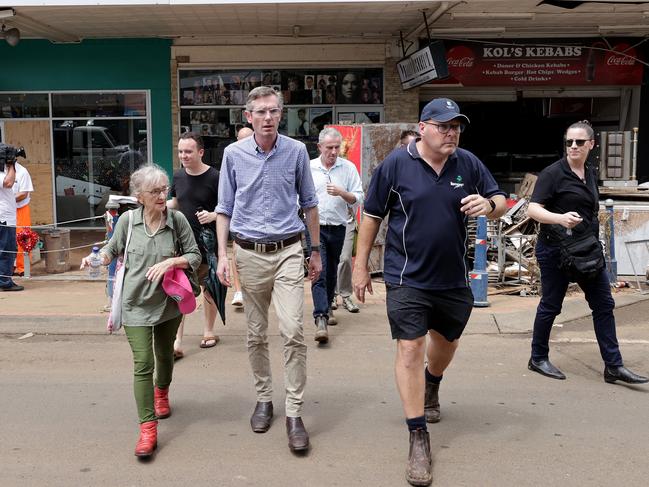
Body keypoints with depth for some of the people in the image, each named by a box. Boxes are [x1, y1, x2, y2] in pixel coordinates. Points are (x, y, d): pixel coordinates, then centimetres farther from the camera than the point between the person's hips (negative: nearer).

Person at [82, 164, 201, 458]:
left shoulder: (177, 220, -8)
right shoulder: (128, 220, -8)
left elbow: (195, 256, -2)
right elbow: (113, 250, 6)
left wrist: (171, 261, -18)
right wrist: (97, 257, -14)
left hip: (168, 302, 2)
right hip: (136, 304, -2)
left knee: (164, 355, 21)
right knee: (142, 364, -9)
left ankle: (161, 393, 52)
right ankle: (148, 430, -5)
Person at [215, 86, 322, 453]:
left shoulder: (297, 151, 1)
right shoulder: (234, 154, 2)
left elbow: (309, 204, 10)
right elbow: (225, 209, 8)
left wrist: (316, 251, 11)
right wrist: (223, 256, 0)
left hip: (288, 251, -1)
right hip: (249, 254, 2)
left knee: (293, 331, -11)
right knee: (256, 335, 10)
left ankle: (295, 413, -2)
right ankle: (264, 399, 27)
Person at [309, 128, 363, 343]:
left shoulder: (348, 168, 2)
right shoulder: (308, 168, 2)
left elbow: (358, 199, -1)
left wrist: (342, 193, -18)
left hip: (338, 228, 2)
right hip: (315, 227, -2)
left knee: (332, 272, 16)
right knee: (319, 272, -13)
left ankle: (327, 307, 36)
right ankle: (321, 318, -19)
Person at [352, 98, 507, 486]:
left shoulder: (469, 164, -1)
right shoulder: (396, 164, -9)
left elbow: (501, 204, 8)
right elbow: (372, 216, -3)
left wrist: (489, 204, -17)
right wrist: (361, 266, -1)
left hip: (454, 279, 4)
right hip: (408, 279, -4)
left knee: (446, 341, 23)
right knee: (411, 349, -7)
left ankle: (431, 387, 55)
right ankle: (419, 438, 4)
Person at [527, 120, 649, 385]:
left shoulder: (591, 172, 10)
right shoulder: (553, 173, -12)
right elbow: (533, 209, -18)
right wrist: (560, 218, -34)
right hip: (556, 248, -7)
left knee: (604, 303, 5)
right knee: (551, 305, 4)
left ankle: (614, 366, 12)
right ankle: (538, 358, 22)